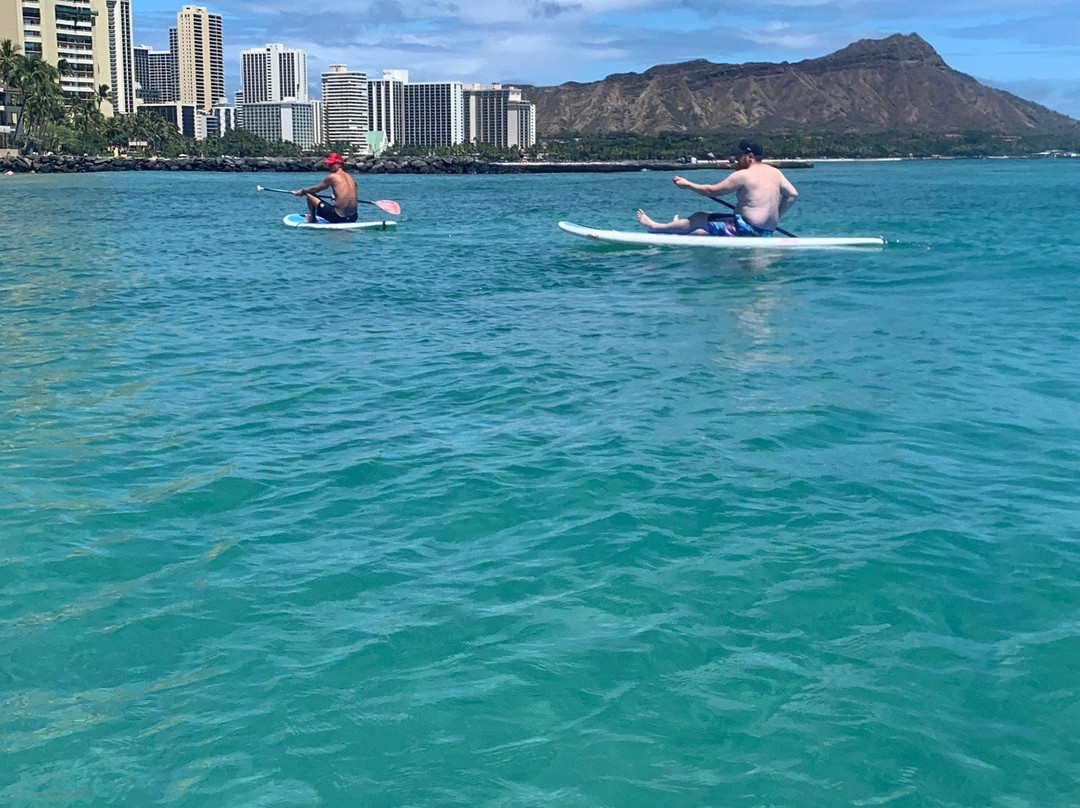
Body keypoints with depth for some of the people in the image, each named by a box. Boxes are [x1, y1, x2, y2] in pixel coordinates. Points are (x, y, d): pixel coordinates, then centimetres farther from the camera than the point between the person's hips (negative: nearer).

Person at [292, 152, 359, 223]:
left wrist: (302, 191, 24)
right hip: (353, 218, 6)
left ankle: (312, 219, 24)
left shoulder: (332, 177, -6)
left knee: (309, 195, 5)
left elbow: (316, 189, 8)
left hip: (338, 218, -6)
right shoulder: (349, 177, 11)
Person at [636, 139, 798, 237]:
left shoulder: (743, 175, -11)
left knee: (699, 218, 5)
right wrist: (776, 216, 15)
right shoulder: (775, 172, 11)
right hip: (767, 232, 8)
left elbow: (712, 191, -6)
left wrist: (688, 185, 8)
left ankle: (655, 227, 16)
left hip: (747, 228, -8)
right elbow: (793, 195, 7)